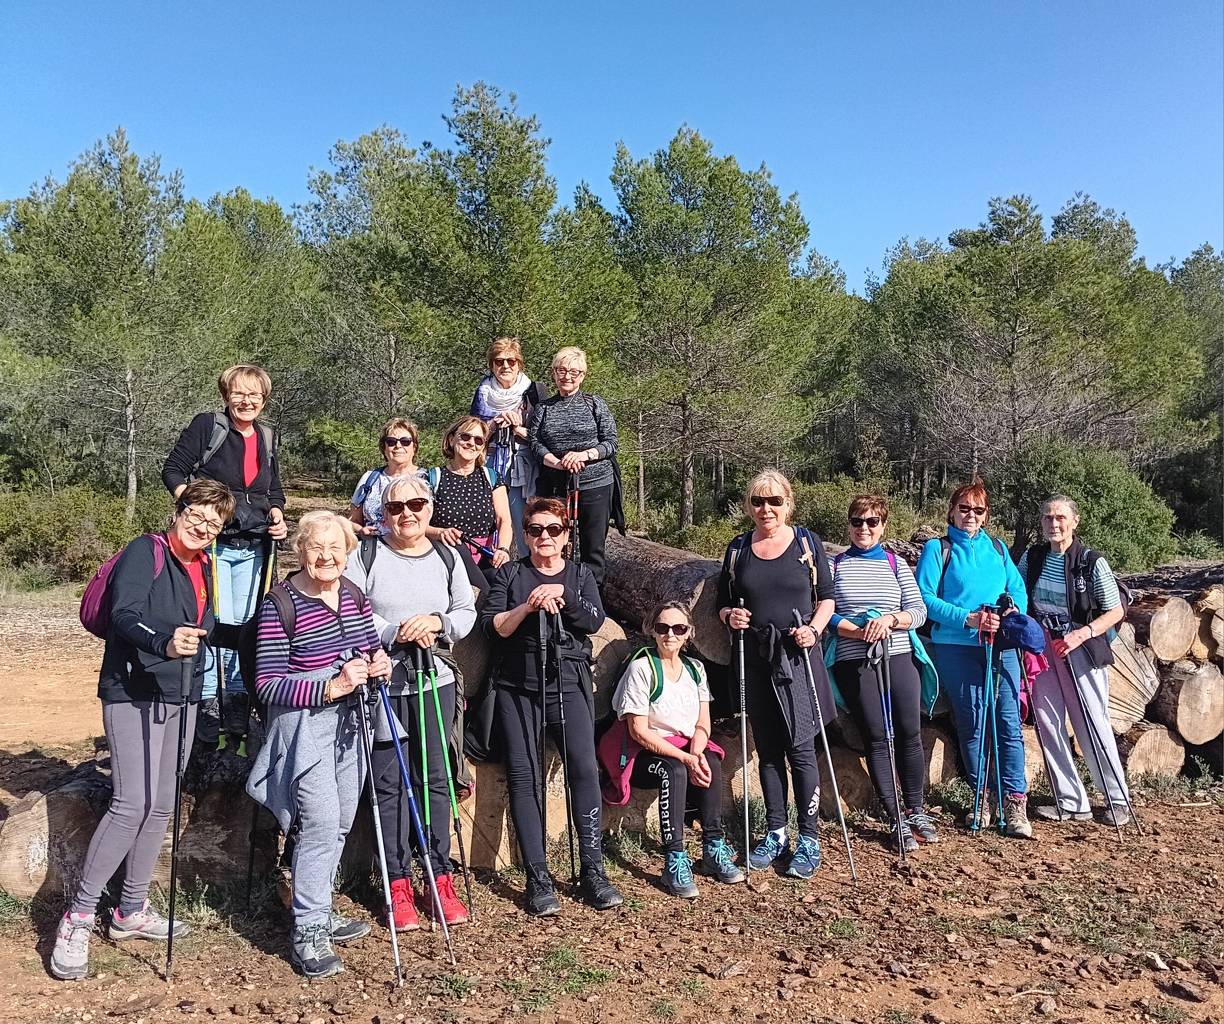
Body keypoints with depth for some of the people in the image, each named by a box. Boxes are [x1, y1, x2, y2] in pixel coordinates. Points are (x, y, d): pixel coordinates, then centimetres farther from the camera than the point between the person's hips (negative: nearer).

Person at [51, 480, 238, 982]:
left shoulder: (202, 566, 13)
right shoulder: (145, 551, -9)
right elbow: (124, 614, -23)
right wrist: (164, 643, -40)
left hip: (181, 696, 8)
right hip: (133, 692, -7)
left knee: (161, 806, 10)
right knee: (132, 803, -15)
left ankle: (131, 911, 23)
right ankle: (78, 917, -1)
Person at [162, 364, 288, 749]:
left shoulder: (267, 438, 13)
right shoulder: (206, 426, -4)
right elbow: (173, 471, -4)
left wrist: (277, 516, 2)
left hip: (252, 548, 5)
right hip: (211, 542, -5)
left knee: (245, 624, 9)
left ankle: (238, 700, 20)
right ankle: (208, 702, 4)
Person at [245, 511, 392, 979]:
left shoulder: (353, 593, 4)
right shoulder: (280, 605, -15)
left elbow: (372, 643, 19)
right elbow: (267, 685, -17)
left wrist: (381, 660, -4)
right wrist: (330, 688, -26)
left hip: (351, 722, 7)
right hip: (304, 724, -7)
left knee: (341, 822, 14)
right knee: (320, 823, -12)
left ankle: (319, 911, 30)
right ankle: (307, 933, 1)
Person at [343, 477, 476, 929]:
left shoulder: (447, 558, 9)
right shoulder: (366, 554, 0)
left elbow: (467, 614, 9)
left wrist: (437, 622, -10)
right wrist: (396, 633, -15)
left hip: (434, 683, 3)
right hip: (382, 683, -2)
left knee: (434, 778, 8)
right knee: (389, 782, 3)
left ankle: (441, 878, 18)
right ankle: (397, 883, 14)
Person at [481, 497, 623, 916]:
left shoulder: (580, 575, 13)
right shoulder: (509, 574, 9)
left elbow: (595, 620, -2)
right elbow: (491, 625, -3)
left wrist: (562, 594, -15)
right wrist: (529, 606, -16)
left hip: (569, 684, 0)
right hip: (517, 688, 0)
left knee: (585, 769, -12)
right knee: (523, 776, -4)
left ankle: (593, 870, -3)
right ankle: (538, 878, 3)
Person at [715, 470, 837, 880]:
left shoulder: (807, 543, 3)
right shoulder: (738, 549, 9)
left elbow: (826, 598, 6)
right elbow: (723, 603, 14)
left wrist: (814, 628, -12)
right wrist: (730, 615, -8)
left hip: (798, 656, -3)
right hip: (756, 659, 3)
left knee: (800, 746, -6)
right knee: (768, 749, 9)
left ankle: (808, 839, 5)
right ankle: (776, 834, 20)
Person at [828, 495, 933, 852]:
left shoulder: (897, 565, 12)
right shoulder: (834, 565, 7)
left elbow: (919, 611, 5)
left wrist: (890, 619, -14)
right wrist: (858, 631, -16)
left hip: (899, 658, 2)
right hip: (854, 663, -2)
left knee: (910, 734, 2)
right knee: (877, 738, -1)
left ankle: (916, 811, 20)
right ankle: (897, 820, 8)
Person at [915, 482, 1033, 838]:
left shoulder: (998, 549, 16)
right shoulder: (937, 549, 3)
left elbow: (1018, 590, 13)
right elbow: (925, 597, -6)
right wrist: (969, 618, -15)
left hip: (1001, 645, 3)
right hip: (957, 646, -2)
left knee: (1009, 722, -4)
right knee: (972, 724, 3)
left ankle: (1015, 805, 0)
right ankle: (981, 796, 18)